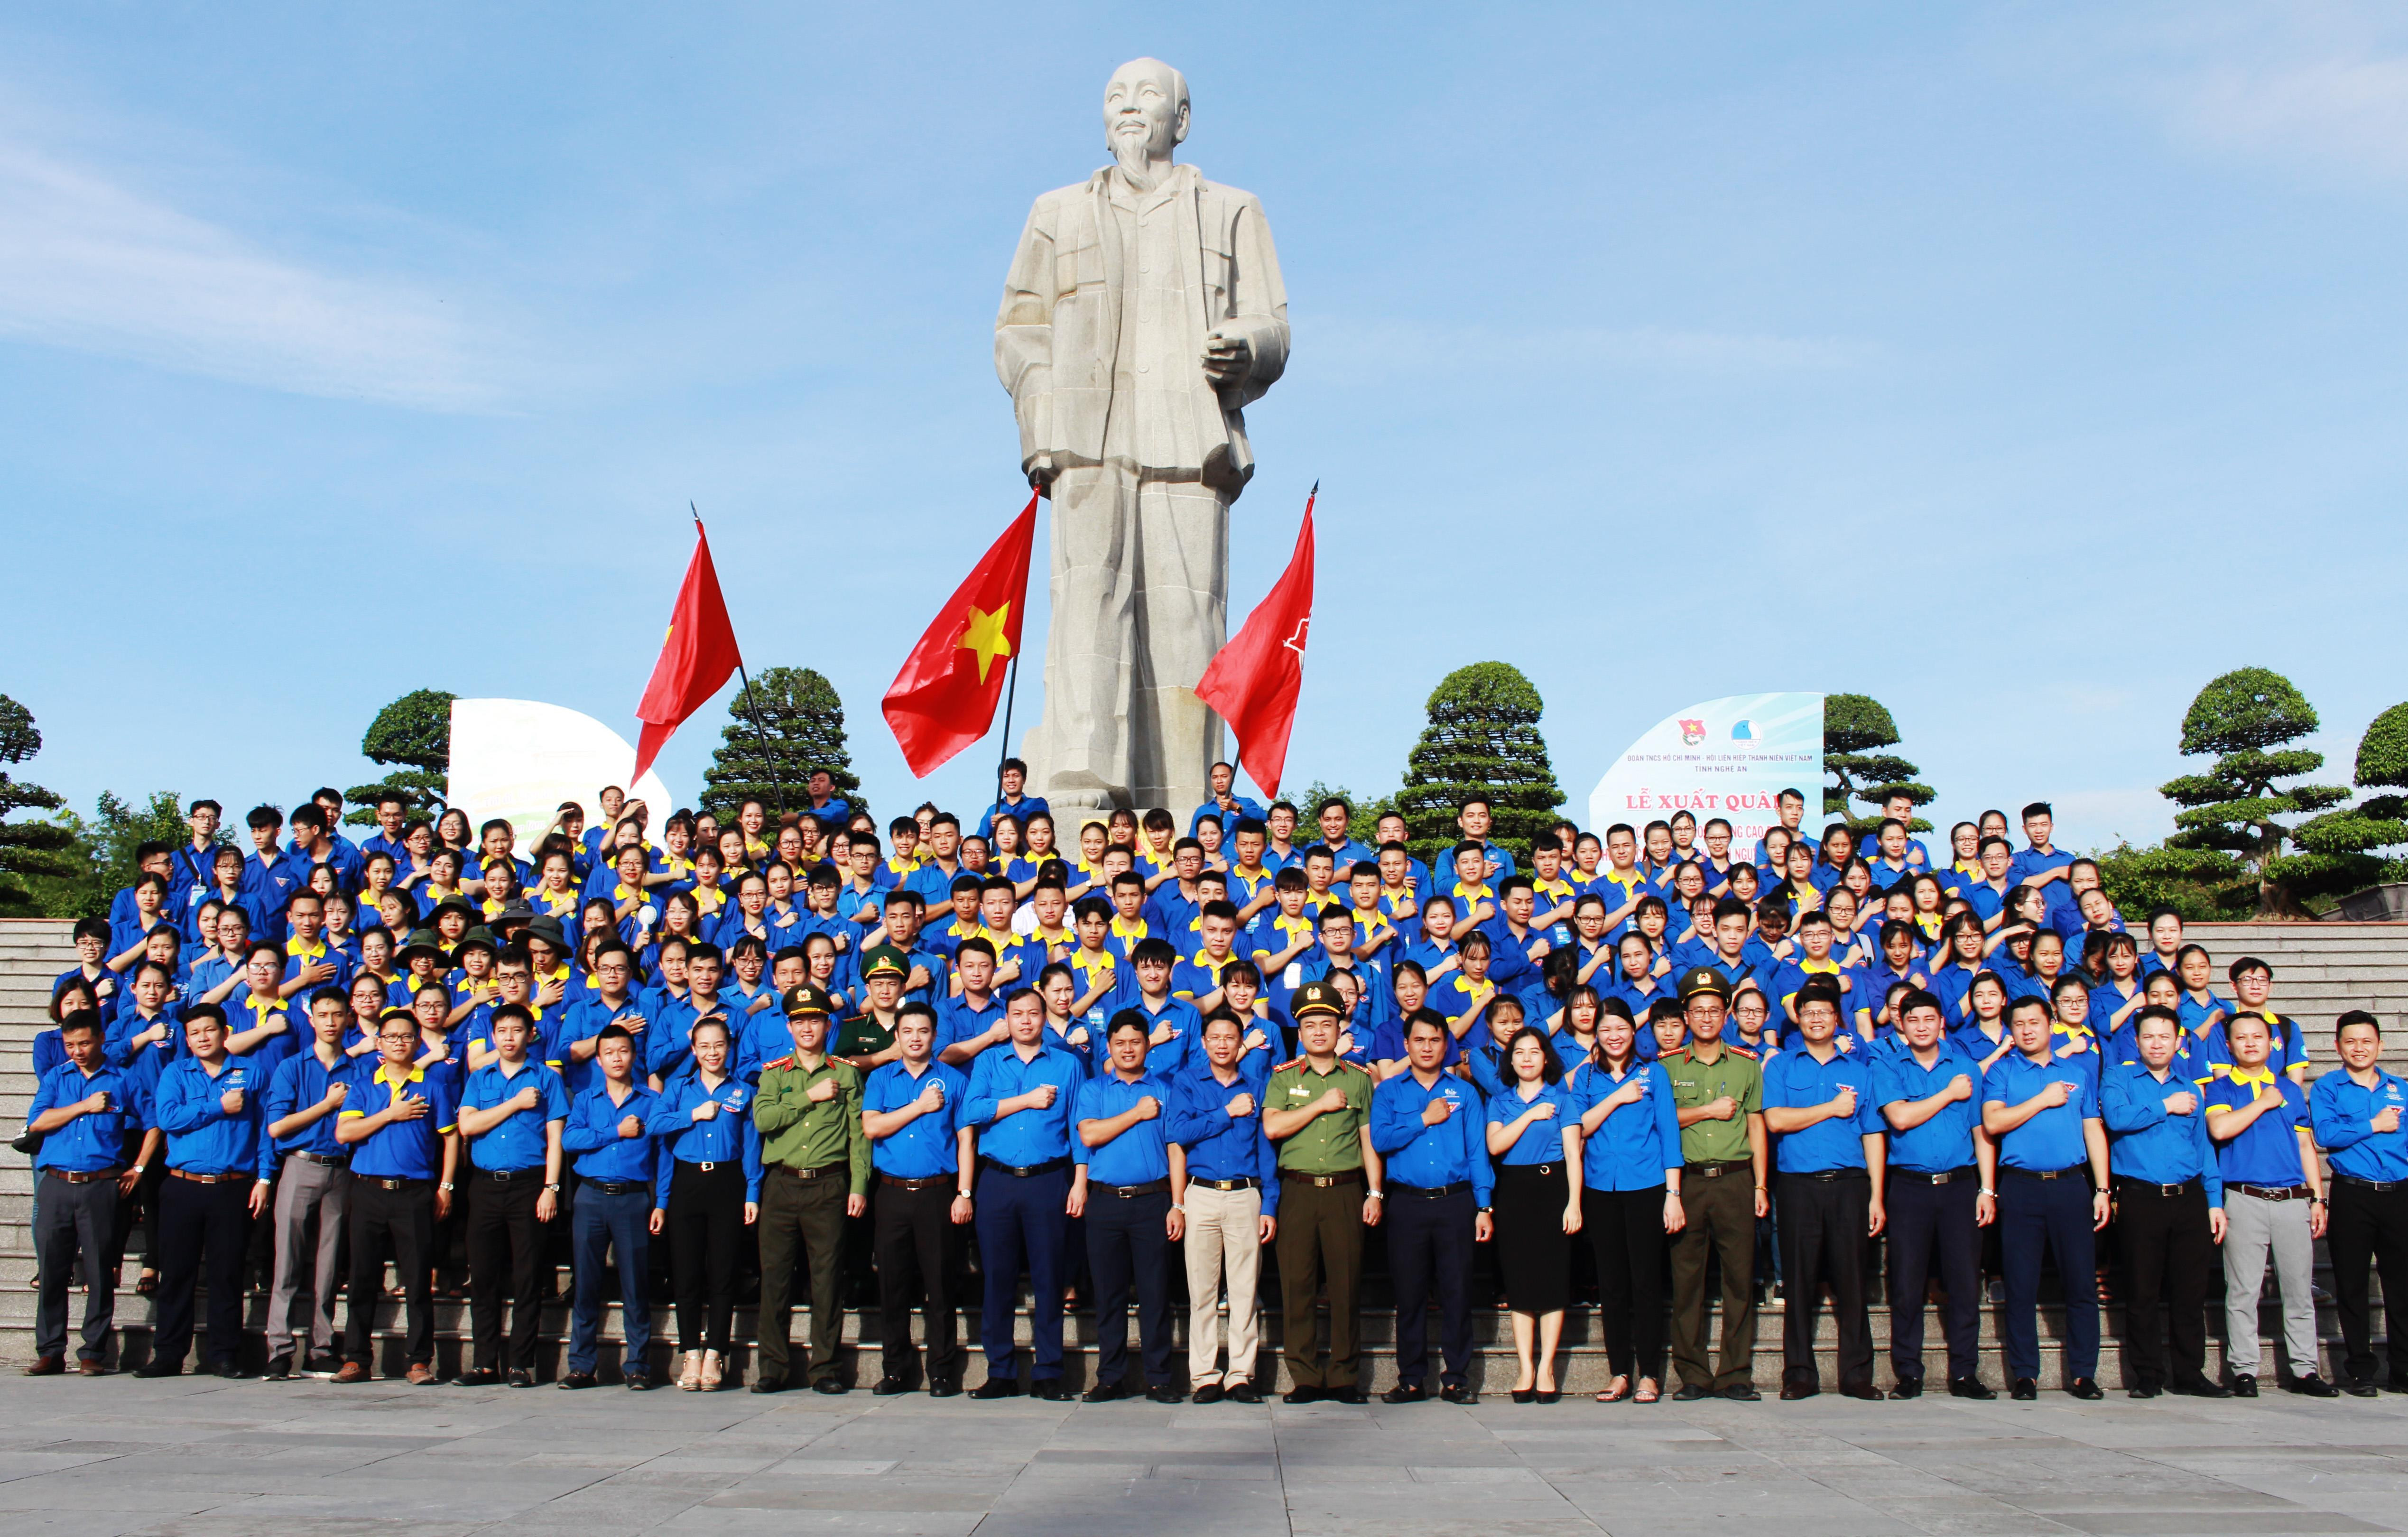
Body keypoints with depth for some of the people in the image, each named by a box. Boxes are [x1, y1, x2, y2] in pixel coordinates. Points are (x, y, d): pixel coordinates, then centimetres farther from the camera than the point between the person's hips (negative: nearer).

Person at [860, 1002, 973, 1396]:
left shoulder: (954, 1080, 8)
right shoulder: (880, 1078, 12)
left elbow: (966, 1139, 4)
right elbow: (871, 1127, -3)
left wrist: (964, 1194, -4)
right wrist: (920, 1106, -7)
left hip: (938, 1193, -2)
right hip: (893, 1193, 2)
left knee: (940, 1284, -1)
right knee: (892, 1283, 5)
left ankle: (942, 1371, 7)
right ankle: (895, 1370, 15)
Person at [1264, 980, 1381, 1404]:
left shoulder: (1359, 1079, 12)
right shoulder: (1283, 1078, 11)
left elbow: (1370, 1139, 11)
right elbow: (1272, 1127, -5)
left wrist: (1375, 1194, 3)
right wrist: (1321, 1104, -6)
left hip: (1346, 1191, 0)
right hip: (1298, 1190, 0)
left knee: (1347, 1285, -1)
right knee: (1297, 1285, -1)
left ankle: (1345, 1377, 8)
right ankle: (1305, 1378, 7)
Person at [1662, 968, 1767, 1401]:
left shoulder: (1747, 1065, 11)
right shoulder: (1668, 1066, 9)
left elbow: (1757, 1127, 11)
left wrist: (1760, 1186, 5)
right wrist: (1710, 1110, -5)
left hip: (1735, 1179, 1)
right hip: (1687, 1181, 0)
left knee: (1740, 1276, -2)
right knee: (1686, 1279, -1)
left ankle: (1736, 1374, 5)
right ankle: (1693, 1375, 5)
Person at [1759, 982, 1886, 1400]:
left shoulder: (1860, 1067, 14)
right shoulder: (1781, 1066, 10)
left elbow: (1873, 1134, 10)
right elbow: (1775, 1120, -5)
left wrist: (1876, 1197, 2)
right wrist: (1832, 1108, -3)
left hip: (1849, 1185, 1)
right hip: (1799, 1187, -1)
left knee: (1851, 1279, 1)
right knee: (1800, 1281, 1)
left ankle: (1857, 1373, 9)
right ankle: (1800, 1374, 8)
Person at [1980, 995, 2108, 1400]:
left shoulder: (2078, 1074, 15)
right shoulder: (2002, 1071, 8)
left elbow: (2094, 1132, 13)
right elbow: (1992, 1122, -7)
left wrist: (2102, 1189, 5)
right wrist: (2043, 1100, -7)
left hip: (2071, 1185, 2)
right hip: (2021, 1186, -2)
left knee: (2082, 1282, 0)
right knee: (2022, 1286, 1)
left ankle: (2083, 1373, 9)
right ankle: (2024, 1374, 8)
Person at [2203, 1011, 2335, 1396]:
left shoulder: (2290, 1089, 15)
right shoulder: (2221, 1088, 5)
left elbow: (2306, 1146, 15)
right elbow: (2220, 1128, -15)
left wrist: (2318, 1198, 9)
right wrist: (2264, 1103, -7)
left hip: (2293, 1200, 3)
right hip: (2245, 1201, -3)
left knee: (2299, 1289, 5)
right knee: (2243, 1291, -1)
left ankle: (2305, 1369, 13)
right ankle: (2244, 1370, 5)